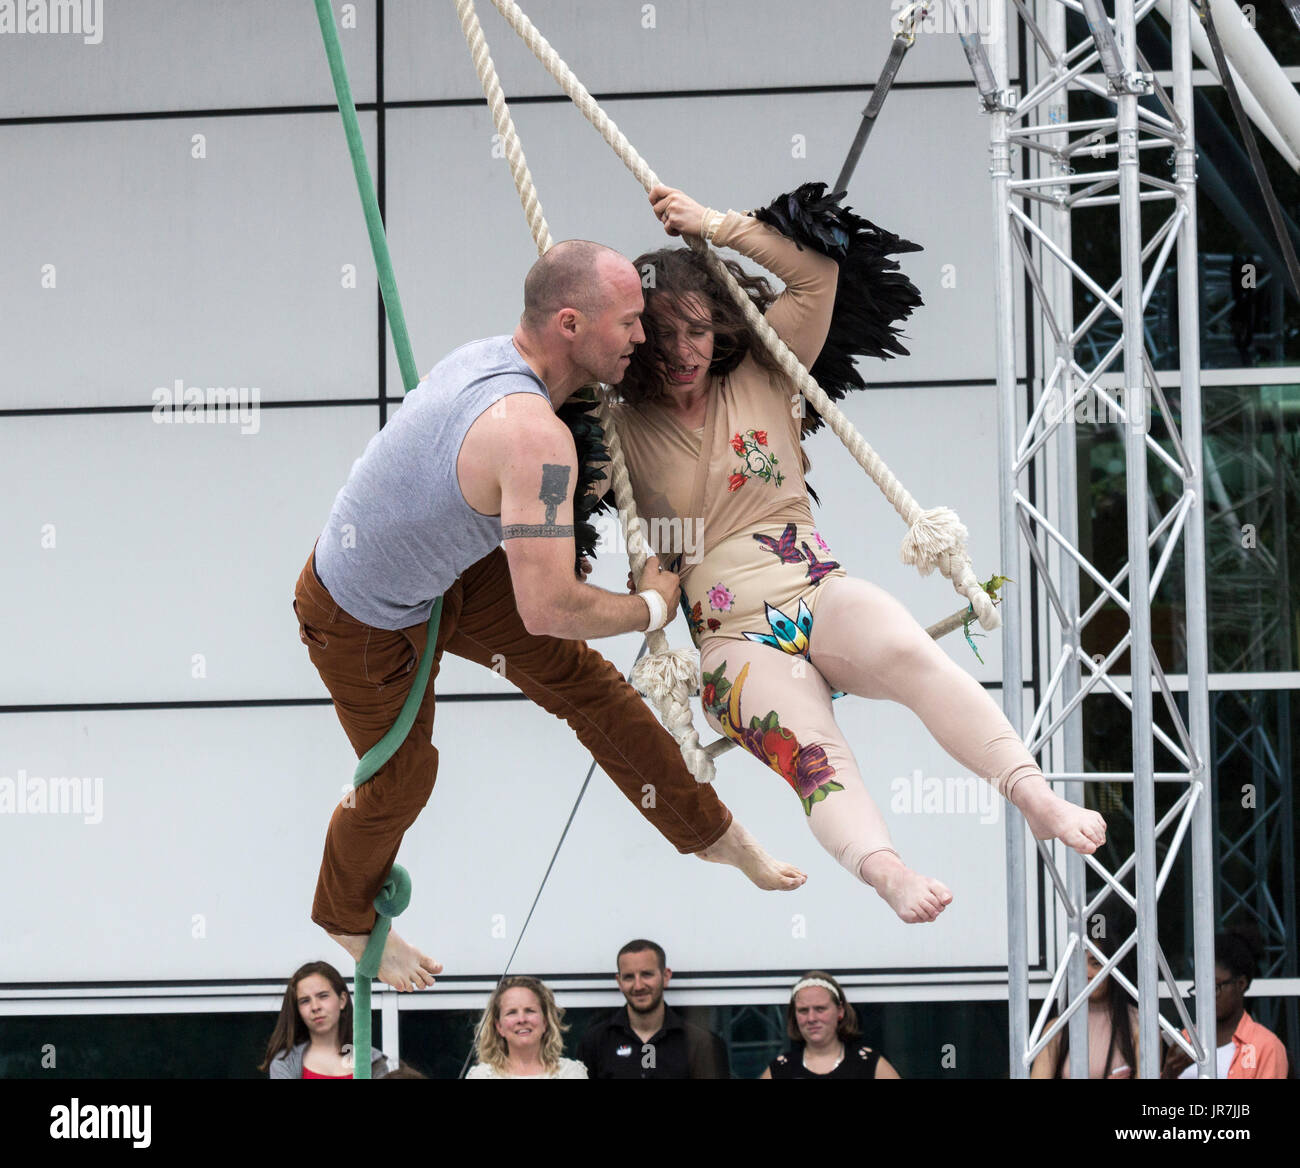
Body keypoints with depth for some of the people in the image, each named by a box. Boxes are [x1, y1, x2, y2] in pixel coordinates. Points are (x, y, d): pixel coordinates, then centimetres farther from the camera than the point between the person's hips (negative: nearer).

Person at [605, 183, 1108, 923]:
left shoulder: (760, 380, 11)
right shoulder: (624, 431, 8)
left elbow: (818, 273, 5)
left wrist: (717, 225, 1)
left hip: (820, 596, 2)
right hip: (734, 638, -2)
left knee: (912, 654, -35)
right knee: (811, 749, -35)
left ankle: (1035, 796, -50)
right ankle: (885, 871, -63)